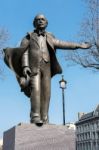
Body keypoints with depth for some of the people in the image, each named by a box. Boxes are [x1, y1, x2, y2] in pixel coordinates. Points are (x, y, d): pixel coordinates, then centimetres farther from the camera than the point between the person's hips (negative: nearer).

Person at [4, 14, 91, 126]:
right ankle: (35, 117, -27)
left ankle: (44, 120, -9)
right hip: (33, 67, -3)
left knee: (46, 92, -7)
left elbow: (62, 44, 20)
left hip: (46, 68, 3)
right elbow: (24, 52, 1)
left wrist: (79, 45, 17)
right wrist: (25, 66, -15)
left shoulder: (49, 37, 21)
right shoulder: (29, 36, 12)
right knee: (35, 89, -21)